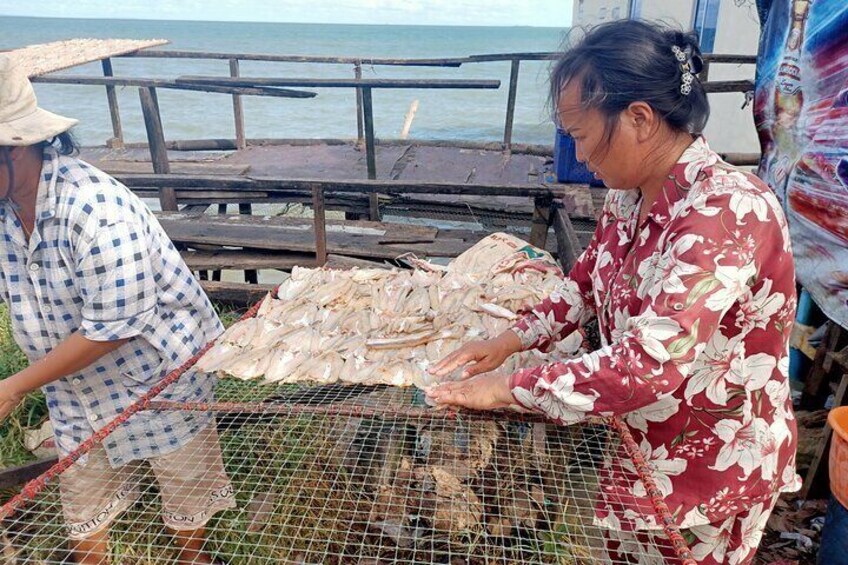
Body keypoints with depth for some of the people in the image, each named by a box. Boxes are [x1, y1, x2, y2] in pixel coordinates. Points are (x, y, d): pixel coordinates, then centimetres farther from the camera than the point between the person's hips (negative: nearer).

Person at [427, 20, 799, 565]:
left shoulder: (728, 212, -29)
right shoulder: (630, 194, -3)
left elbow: (647, 366, -35)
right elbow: (586, 282, 12)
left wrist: (509, 387, -26)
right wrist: (510, 341, 0)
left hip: (708, 467, -6)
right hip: (633, 444, 7)